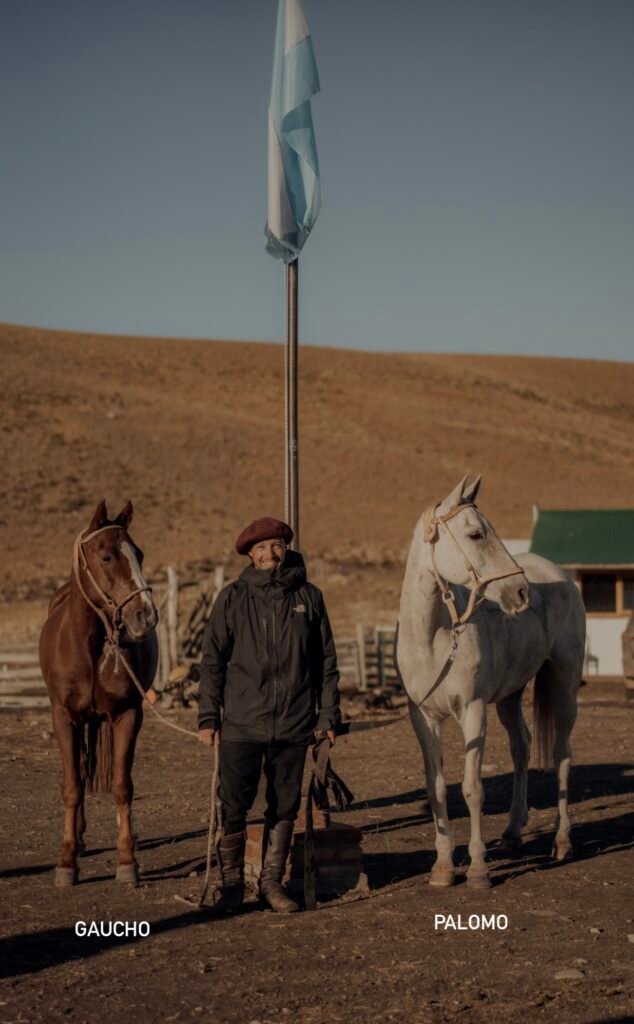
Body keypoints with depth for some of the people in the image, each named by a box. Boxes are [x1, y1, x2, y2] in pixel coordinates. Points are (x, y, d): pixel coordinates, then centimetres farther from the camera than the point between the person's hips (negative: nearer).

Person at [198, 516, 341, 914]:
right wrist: (208, 717, -3)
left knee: (285, 808, 9)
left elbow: (326, 662, 8)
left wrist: (328, 716, 4)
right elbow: (212, 661, 2)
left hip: (294, 725, 2)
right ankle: (232, 884, 12)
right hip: (242, 724, -1)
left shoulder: (309, 597, 3)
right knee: (233, 807, -2)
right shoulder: (232, 599, 0)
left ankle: (272, 882, 22)